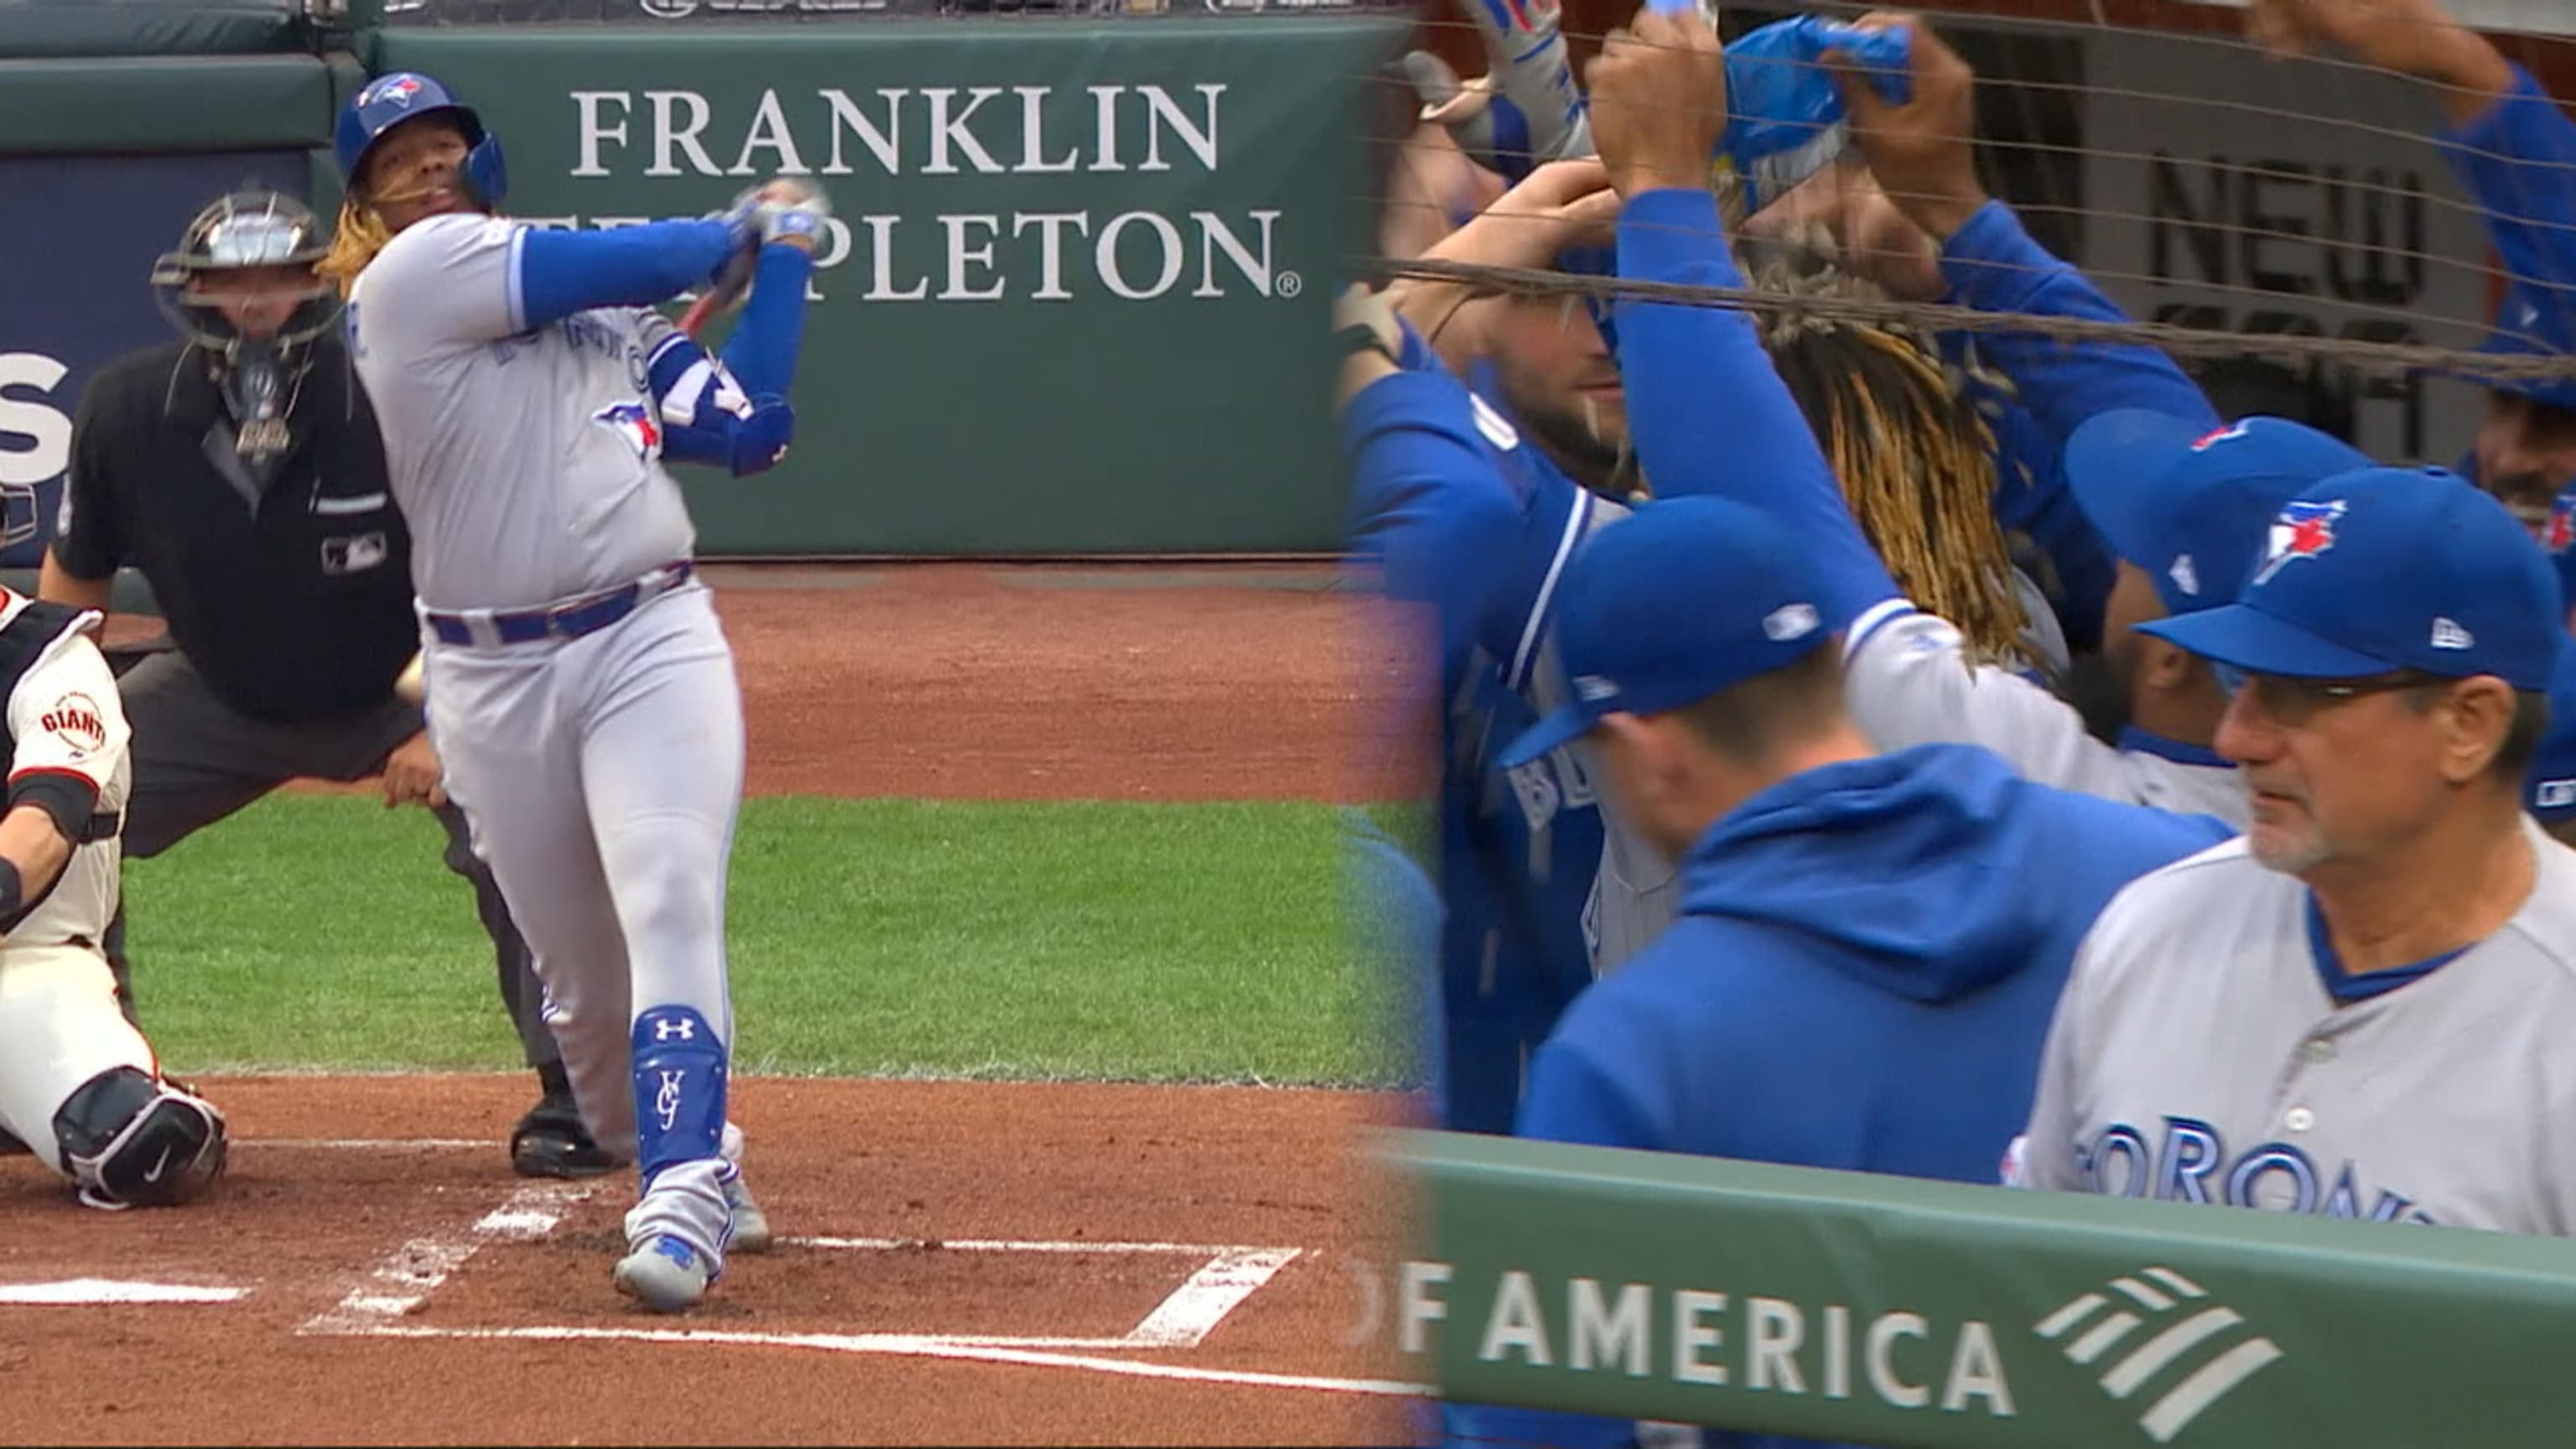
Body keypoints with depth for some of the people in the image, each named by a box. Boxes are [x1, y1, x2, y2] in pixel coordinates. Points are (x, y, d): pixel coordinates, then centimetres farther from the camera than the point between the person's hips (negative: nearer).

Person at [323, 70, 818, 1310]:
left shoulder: (614, 316, 16)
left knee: (671, 909, -18)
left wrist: (780, 255, 15)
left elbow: (750, 434, 11)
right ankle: (681, 1161, 31)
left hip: (653, 643, 2)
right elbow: (633, 261, -4)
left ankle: (682, 1205, -28)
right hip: (490, 680, -1)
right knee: (578, 973, 6)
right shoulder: (412, 275, -2)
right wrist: (741, 229, 16)